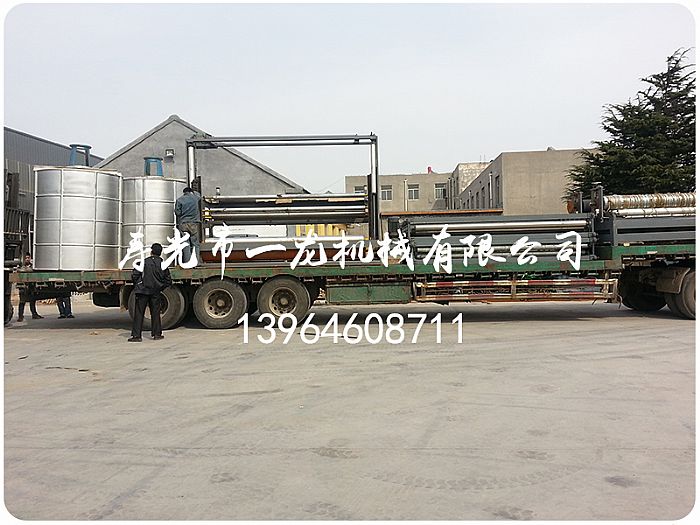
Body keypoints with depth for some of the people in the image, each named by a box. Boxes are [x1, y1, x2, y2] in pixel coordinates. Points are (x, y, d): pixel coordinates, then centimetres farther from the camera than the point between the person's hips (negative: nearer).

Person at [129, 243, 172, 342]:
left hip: (142, 290, -3)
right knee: (155, 313, 12)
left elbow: (134, 275, -9)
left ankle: (136, 335, -1)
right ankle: (156, 333, 16)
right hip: (155, 293, 3)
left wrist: (137, 285, 7)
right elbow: (168, 281, 7)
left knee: (139, 313, 1)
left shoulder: (144, 262, -6)